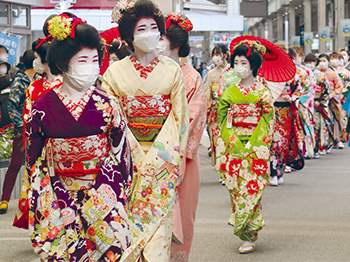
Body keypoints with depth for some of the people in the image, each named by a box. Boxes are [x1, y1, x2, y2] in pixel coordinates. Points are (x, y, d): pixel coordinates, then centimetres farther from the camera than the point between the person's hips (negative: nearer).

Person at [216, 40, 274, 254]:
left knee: (251, 188, -7)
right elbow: (223, 120, 9)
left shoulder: (262, 92, 0)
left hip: (255, 147, -4)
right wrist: (233, 142, -4)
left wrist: (252, 144, -12)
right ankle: (242, 229, 13)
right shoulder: (230, 92, 9)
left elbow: (267, 122, -3)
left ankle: (250, 237, -5)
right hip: (233, 146, 4)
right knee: (235, 187, 2)